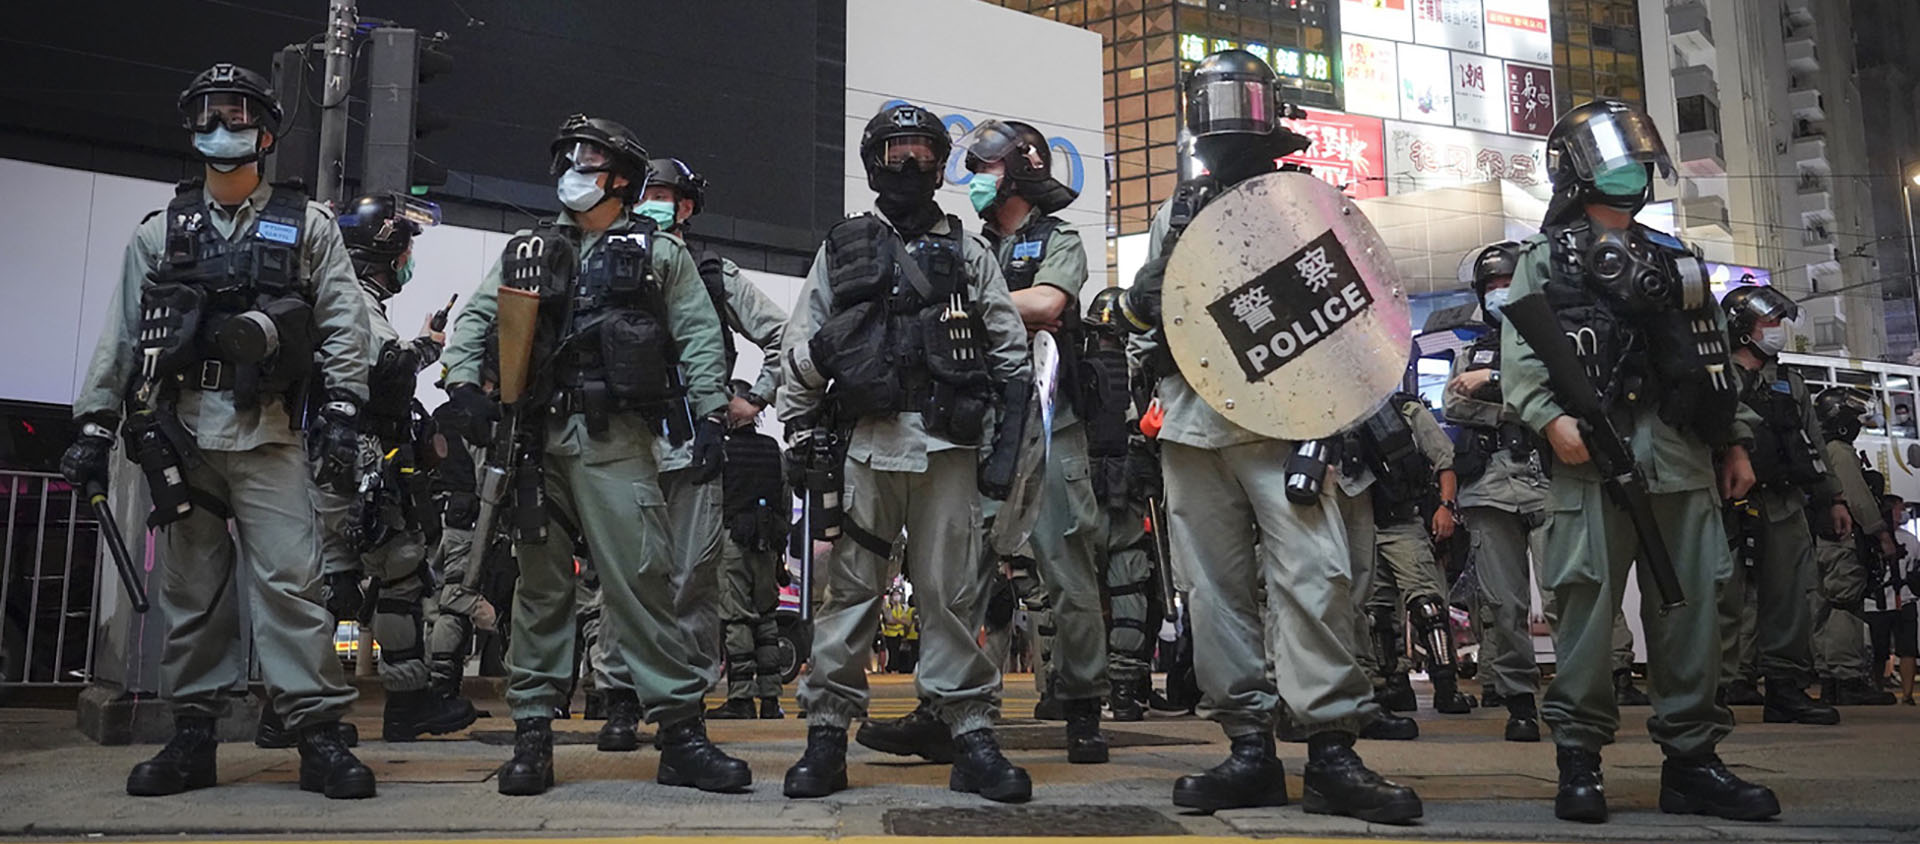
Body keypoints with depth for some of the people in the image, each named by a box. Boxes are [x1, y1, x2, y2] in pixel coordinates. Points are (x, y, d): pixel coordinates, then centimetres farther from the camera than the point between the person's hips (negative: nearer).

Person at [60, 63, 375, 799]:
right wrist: (94, 425, 8)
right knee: (189, 588, 6)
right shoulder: (160, 232, 16)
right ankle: (192, 737, 14)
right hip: (177, 429, 3)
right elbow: (120, 335, 14)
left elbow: (344, 323, 1)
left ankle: (319, 737, -8)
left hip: (265, 431, -3)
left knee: (289, 579, -9)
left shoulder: (306, 225, 8)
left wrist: (339, 413, -9)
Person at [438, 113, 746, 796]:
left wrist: (711, 415, -4)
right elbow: (474, 319, 18)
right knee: (540, 585, 6)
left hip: (617, 439, -3)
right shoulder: (527, 250, 20)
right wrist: (464, 384, 0)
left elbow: (699, 338, 7)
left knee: (642, 579, -10)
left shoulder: (660, 253, 12)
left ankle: (680, 733, -7)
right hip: (537, 438, 4)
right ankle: (532, 733, 13)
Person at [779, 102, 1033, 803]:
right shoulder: (841, 248, 16)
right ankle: (826, 736, 8)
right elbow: (801, 353, 13)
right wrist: (799, 440, 5)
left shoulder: (969, 253, 15)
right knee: (850, 592, 2)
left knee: (953, 593, 0)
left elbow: (1011, 354, 11)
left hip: (947, 443, 0)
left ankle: (971, 738, 6)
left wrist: (1004, 445, 2)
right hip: (862, 442, 0)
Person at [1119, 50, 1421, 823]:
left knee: (1312, 575, -13)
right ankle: (1250, 749, 9)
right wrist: (1151, 296, -1)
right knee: (1216, 587, 2)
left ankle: (1332, 751, -7)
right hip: (1190, 424, 4)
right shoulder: (1177, 212, 20)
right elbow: (1142, 307, 23)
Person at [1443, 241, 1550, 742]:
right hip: (1489, 488, 3)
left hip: (1547, 482, -3)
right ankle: (1519, 703, 8)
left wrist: (1493, 382, -6)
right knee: (1502, 604, 1)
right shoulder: (1473, 352, 24)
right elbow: (1452, 406, 10)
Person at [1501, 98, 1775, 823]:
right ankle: (1578, 760, -1)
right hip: (1593, 452, -5)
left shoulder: (1671, 258, 27)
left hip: (1682, 457, 5)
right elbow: (1520, 355, -2)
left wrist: (1735, 441, 16)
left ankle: (1691, 760, 11)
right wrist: (1549, 417, -17)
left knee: (1691, 604, 4)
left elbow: (1714, 355, 24)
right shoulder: (1548, 256, 11)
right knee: (1589, 602, -8)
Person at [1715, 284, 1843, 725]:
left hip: (1785, 506, 6)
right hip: (1729, 505, -6)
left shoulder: (1790, 384, 22)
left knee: (1790, 599, 5)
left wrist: (1832, 499, 19)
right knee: (1724, 599, -8)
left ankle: (1787, 689, 13)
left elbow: (1812, 448, 24)